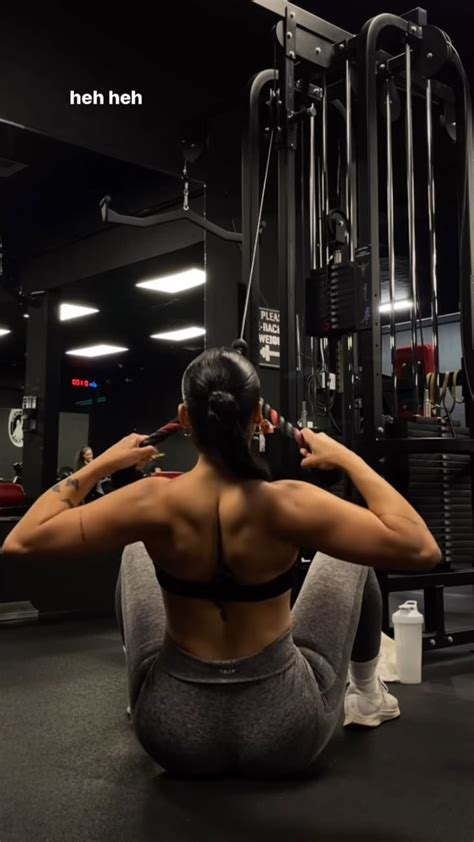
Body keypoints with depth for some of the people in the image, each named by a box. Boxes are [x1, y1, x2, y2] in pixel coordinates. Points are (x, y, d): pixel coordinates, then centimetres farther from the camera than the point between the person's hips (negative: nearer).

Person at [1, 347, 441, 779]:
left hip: (174, 734, 1)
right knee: (348, 556, 17)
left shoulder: (154, 502, -18)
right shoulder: (287, 504, -22)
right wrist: (348, 459, -11)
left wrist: (100, 465, -3)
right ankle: (367, 697, 37)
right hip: (284, 733, -1)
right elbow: (421, 549, -19)